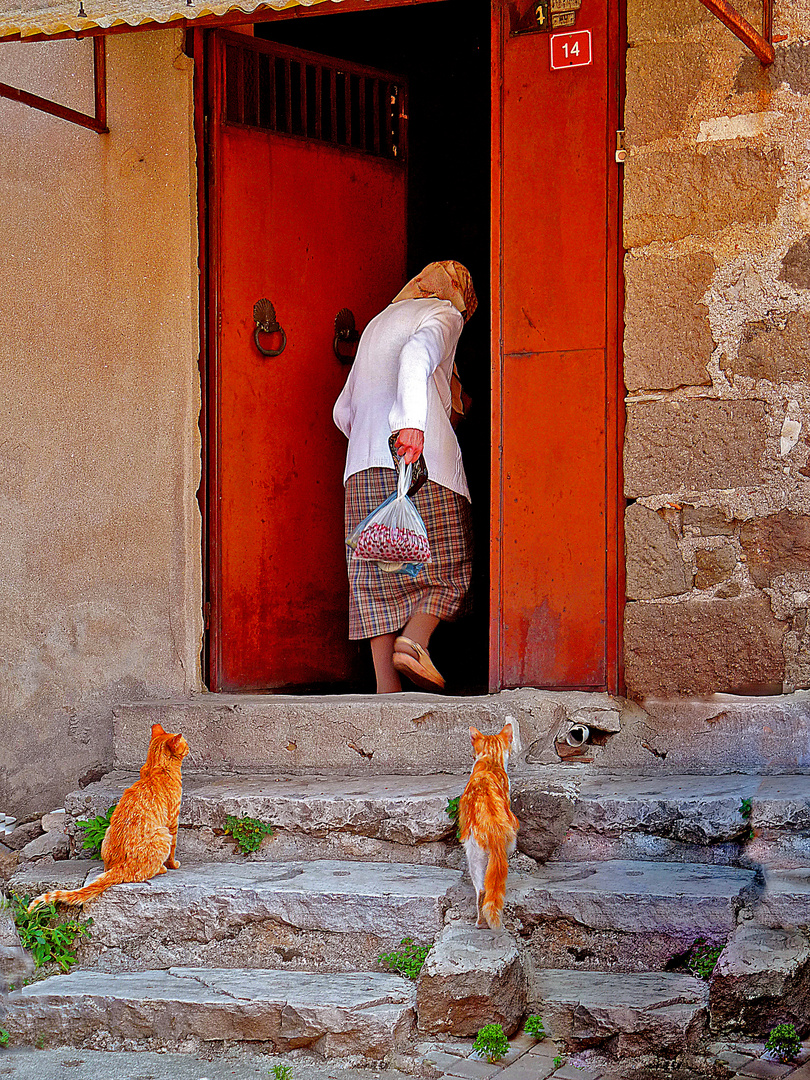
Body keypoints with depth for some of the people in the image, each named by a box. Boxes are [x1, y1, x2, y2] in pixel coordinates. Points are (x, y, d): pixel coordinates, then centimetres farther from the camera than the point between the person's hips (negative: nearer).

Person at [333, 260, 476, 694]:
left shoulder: (378, 321, 29)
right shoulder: (445, 313, 8)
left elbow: (344, 410, 29)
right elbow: (417, 355, -17)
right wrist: (413, 425, -29)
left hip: (362, 467, 6)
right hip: (425, 464, -6)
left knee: (378, 582, 2)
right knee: (449, 569, 4)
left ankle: (387, 690, -4)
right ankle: (414, 640, -20)